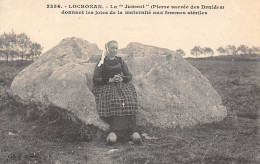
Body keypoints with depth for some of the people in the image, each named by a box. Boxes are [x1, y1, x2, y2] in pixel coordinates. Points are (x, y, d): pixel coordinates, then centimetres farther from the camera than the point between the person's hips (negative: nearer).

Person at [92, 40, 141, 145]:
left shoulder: (120, 61, 20)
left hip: (121, 85, 3)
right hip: (106, 87, -3)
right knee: (114, 102, -37)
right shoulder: (102, 63, 9)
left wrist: (122, 78, -7)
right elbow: (95, 79, 1)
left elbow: (129, 76, 16)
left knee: (129, 101, -31)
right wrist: (109, 80, -11)